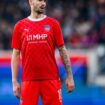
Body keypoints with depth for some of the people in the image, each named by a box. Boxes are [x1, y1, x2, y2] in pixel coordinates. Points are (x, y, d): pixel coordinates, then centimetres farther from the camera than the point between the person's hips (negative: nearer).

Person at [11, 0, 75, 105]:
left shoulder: (53, 24, 5)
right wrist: (14, 81, 1)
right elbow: (16, 55, 7)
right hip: (28, 80, 0)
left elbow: (62, 50, 6)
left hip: (51, 78, 0)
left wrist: (69, 76, 1)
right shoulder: (19, 26, 6)